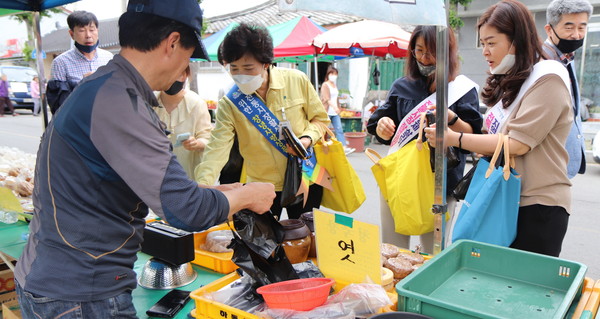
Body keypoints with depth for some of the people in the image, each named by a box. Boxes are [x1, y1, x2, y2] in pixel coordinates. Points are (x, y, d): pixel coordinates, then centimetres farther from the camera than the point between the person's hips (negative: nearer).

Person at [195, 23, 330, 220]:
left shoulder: (297, 81, -11)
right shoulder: (229, 104, -11)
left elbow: (320, 118, 2)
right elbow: (217, 149, -20)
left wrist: (308, 138, -18)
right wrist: (202, 188, -34)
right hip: (262, 187, 0)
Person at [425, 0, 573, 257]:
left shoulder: (547, 79, -12)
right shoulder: (508, 83, 12)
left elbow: (517, 144, -19)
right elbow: (493, 140, 10)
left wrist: (454, 139, -17)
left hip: (538, 207, -7)